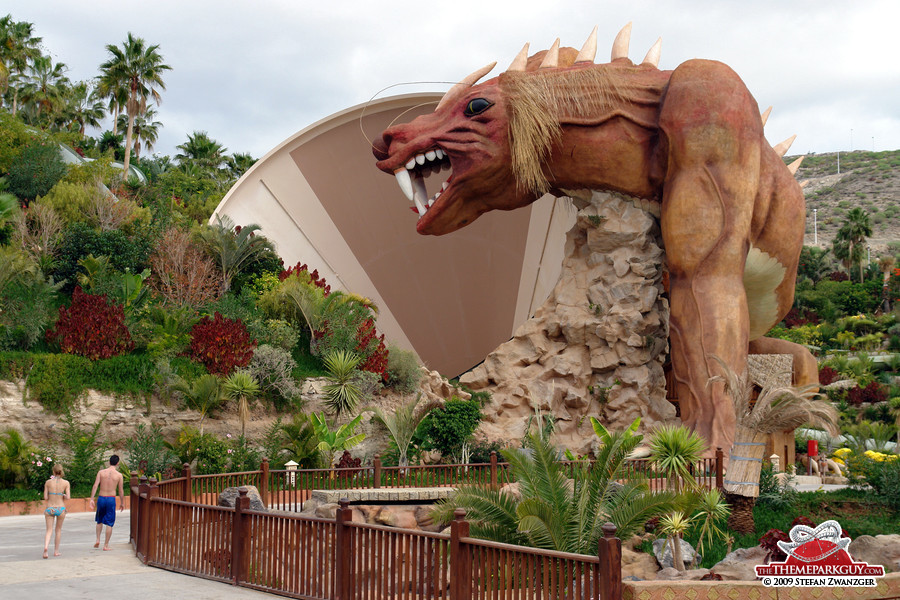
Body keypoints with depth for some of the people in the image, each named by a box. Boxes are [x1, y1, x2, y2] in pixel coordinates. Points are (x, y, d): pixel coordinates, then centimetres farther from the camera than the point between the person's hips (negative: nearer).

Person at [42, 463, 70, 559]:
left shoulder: (48, 482, 0)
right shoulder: (66, 483, -3)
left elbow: (45, 498, 0)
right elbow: (68, 497, -9)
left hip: (49, 509, 0)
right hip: (61, 508, 0)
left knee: (49, 531, 4)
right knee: (58, 529, 19)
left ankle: (46, 547, -23)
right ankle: (56, 551, 23)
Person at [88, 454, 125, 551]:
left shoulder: (101, 472, 1)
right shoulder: (119, 475, -3)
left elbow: (95, 486, -6)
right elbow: (121, 491, 2)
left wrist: (92, 499, -7)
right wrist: (122, 503, 12)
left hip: (101, 498, 2)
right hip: (111, 499, -2)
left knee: (100, 521, 23)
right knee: (109, 523, 4)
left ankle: (98, 540, 12)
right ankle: (106, 545, 3)